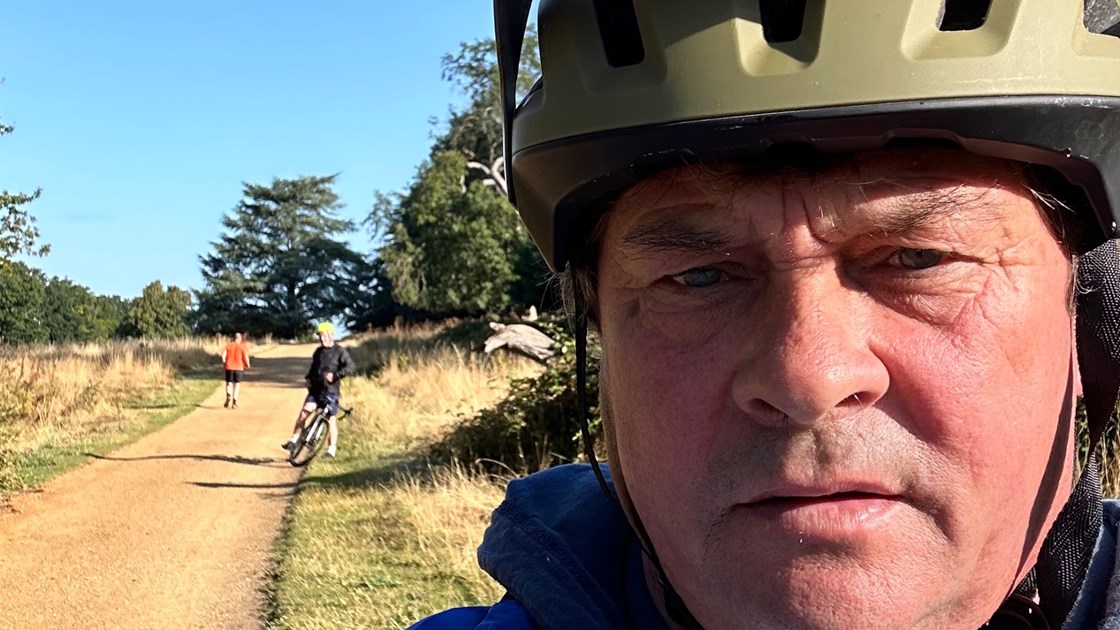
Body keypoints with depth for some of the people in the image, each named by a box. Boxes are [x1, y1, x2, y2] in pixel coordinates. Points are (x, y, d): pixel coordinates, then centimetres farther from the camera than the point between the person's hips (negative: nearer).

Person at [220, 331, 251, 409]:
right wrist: (247, 365, 7)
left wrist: (224, 363, 7)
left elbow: (223, 355, -6)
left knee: (229, 383, 10)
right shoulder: (242, 346, -1)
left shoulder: (228, 345, 4)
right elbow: (246, 357, -9)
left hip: (229, 367, 1)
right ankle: (234, 402, 2)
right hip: (239, 367, -1)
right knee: (237, 384, 8)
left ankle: (228, 395, -19)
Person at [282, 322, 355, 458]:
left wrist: (335, 375, -26)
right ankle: (294, 439, -4)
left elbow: (350, 367, -15)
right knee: (304, 411, -12)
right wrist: (308, 378, 11)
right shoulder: (318, 351, 15)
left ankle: (332, 449, 8)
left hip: (331, 392, -5)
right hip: (316, 389, 5)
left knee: (331, 420, -2)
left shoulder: (340, 351, -4)